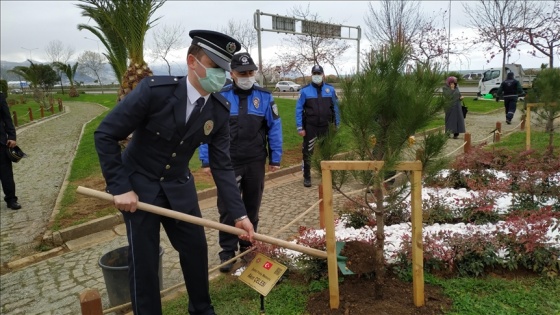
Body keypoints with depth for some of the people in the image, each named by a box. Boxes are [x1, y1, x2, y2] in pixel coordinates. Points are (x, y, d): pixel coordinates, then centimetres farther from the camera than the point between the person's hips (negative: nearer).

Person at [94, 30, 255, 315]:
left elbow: (221, 166, -8)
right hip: (138, 185, -4)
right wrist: (120, 187, -19)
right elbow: (105, 135, -17)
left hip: (179, 187, 4)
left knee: (196, 248, 9)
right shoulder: (154, 90, -25)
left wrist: (238, 214, -13)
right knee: (144, 260, 2)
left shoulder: (220, 110, -12)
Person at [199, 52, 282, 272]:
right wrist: (206, 160, -3)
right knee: (227, 208, 1)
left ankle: (248, 246, 30)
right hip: (227, 163, -1)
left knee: (252, 207, 13)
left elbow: (274, 128, 3)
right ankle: (227, 252, 14)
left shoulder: (264, 97, 0)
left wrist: (275, 158, 1)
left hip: (255, 163, 2)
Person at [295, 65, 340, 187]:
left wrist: (337, 125, 5)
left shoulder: (330, 89, 1)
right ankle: (307, 177, 16)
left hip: (326, 127, 2)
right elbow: (299, 109, -5)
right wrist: (300, 127, -10)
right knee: (308, 152, 3)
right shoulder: (305, 91, -6)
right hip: (310, 127, -2)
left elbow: (335, 108, 6)